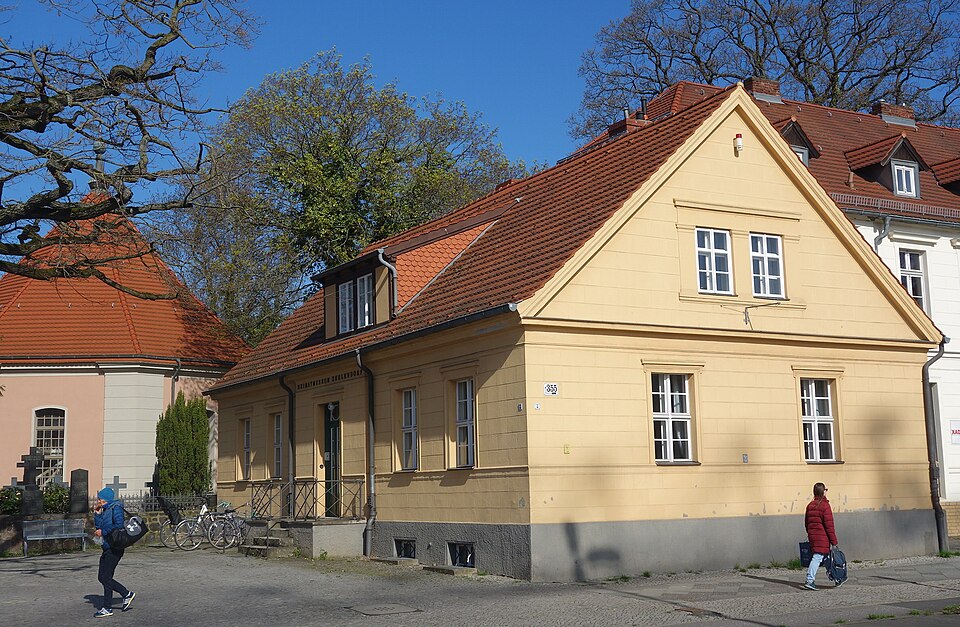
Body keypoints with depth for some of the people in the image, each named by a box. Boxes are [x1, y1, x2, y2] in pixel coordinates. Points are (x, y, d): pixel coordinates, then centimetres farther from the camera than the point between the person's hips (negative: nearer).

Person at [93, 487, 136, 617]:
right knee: (102, 577, 10)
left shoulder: (115, 508, -12)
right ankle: (127, 594, 20)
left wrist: (103, 532, -15)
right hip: (107, 548, 10)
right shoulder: (105, 510, 16)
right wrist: (97, 513, 5)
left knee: (106, 578, -5)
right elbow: (98, 526, 16)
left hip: (114, 548, -10)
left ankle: (107, 608, 3)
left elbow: (119, 526, -22)